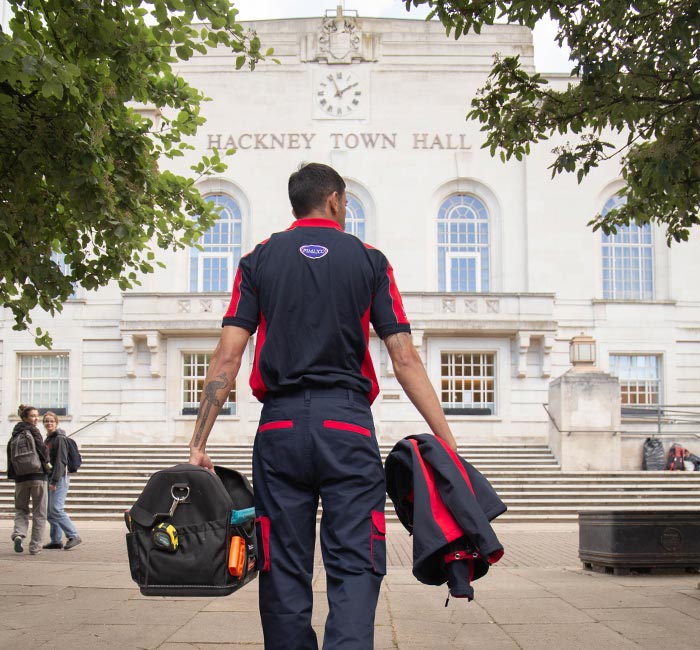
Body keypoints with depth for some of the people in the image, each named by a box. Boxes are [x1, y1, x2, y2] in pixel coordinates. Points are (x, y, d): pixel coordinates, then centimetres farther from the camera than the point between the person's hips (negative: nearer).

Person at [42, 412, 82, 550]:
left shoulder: (60, 438, -9)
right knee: (49, 511, 8)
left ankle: (73, 536, -11)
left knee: (56, 509, -15)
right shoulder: (48, 439, 18)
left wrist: (54, 481, -21)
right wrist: (49, 480, 15)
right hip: (50, 479, 9)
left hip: (60, 478, -9)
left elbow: (61, 461, -16)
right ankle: (56, 540, 12)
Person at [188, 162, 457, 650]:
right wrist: (447, 440, 4)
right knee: (354, 567, -2)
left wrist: (199, 443, 3)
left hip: (280, 427, 2)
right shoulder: (369, 260, 7)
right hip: (348, 426, -2)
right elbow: (405, 361, 0)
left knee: (284, 570, 9)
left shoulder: (259, 260, 10)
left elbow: (227, 358, 1)